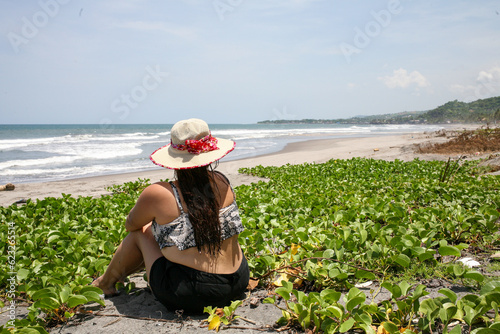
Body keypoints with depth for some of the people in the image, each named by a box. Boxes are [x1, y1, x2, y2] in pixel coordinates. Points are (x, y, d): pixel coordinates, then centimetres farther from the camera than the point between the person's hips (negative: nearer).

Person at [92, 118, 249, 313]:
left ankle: (106, 282, 41)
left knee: (140, 233, 17)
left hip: (186, 297, -5)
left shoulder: (158, 194, -15)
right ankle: (120, 275, 50)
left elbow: (131, 225, 7)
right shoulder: (222, 183, -2)